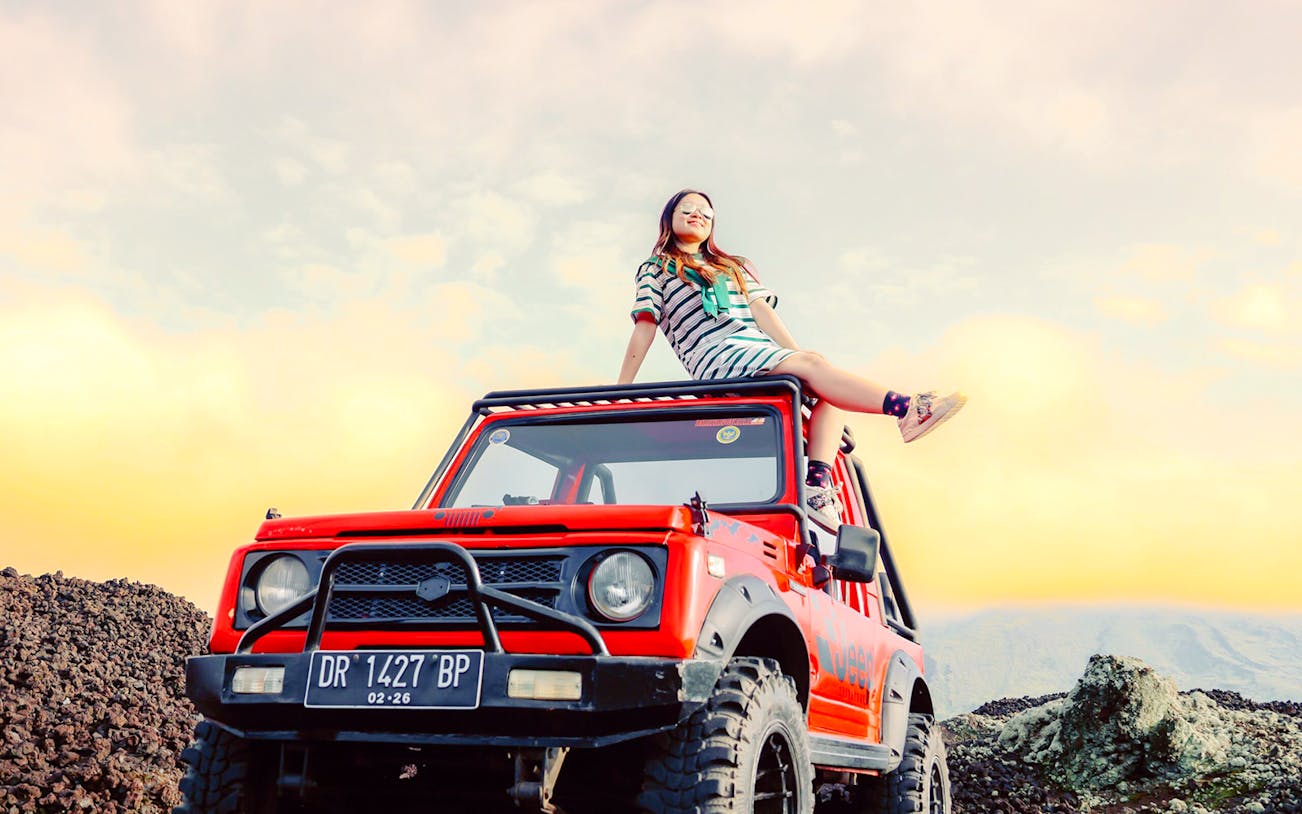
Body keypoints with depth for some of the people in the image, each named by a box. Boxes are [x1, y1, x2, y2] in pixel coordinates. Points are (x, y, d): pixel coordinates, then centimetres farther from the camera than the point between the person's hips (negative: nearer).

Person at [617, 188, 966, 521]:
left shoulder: (733, 267, 32)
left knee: (829, 389, -23)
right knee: (813, 364, -28)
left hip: (764, 352, 6)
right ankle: (905, 409, -40)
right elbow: (644, 329, 8)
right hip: (716, 357, -6)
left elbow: (762, 311, 17)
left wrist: (799, 354, 1)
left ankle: (816, 484, -37)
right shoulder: (656, 270, 17)